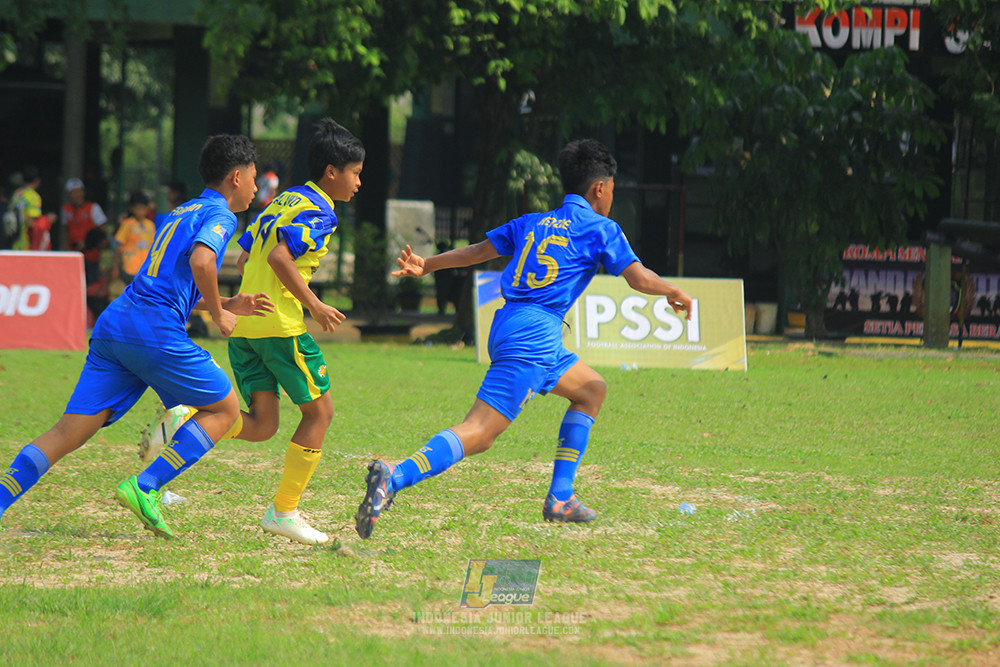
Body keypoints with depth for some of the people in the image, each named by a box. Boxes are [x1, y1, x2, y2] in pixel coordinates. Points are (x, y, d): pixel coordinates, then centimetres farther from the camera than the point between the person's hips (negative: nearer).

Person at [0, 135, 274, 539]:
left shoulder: (183, 212, 29)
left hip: (113, 325, 8)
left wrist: (227, 305, 31)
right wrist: (218, 315, -5)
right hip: (155, 331, -8)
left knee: (68, 432, 1)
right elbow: (200, 262, -20)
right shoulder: (220, 215, 1)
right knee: (225, 410, 9)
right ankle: (145, 488, -4)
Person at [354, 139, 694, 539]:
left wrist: (427, 265, 30)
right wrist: (675, 293, 19)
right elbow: (639, 279, 1)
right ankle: (393, 479, -34)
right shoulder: (600, 230, 4)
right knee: (478, 434, -16)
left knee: (592, 390, 25)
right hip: (534, 337, -8)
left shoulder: (531, 223, 21)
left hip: (508, 327, 8)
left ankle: (560, 498, 19)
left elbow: (479, 250, 23)